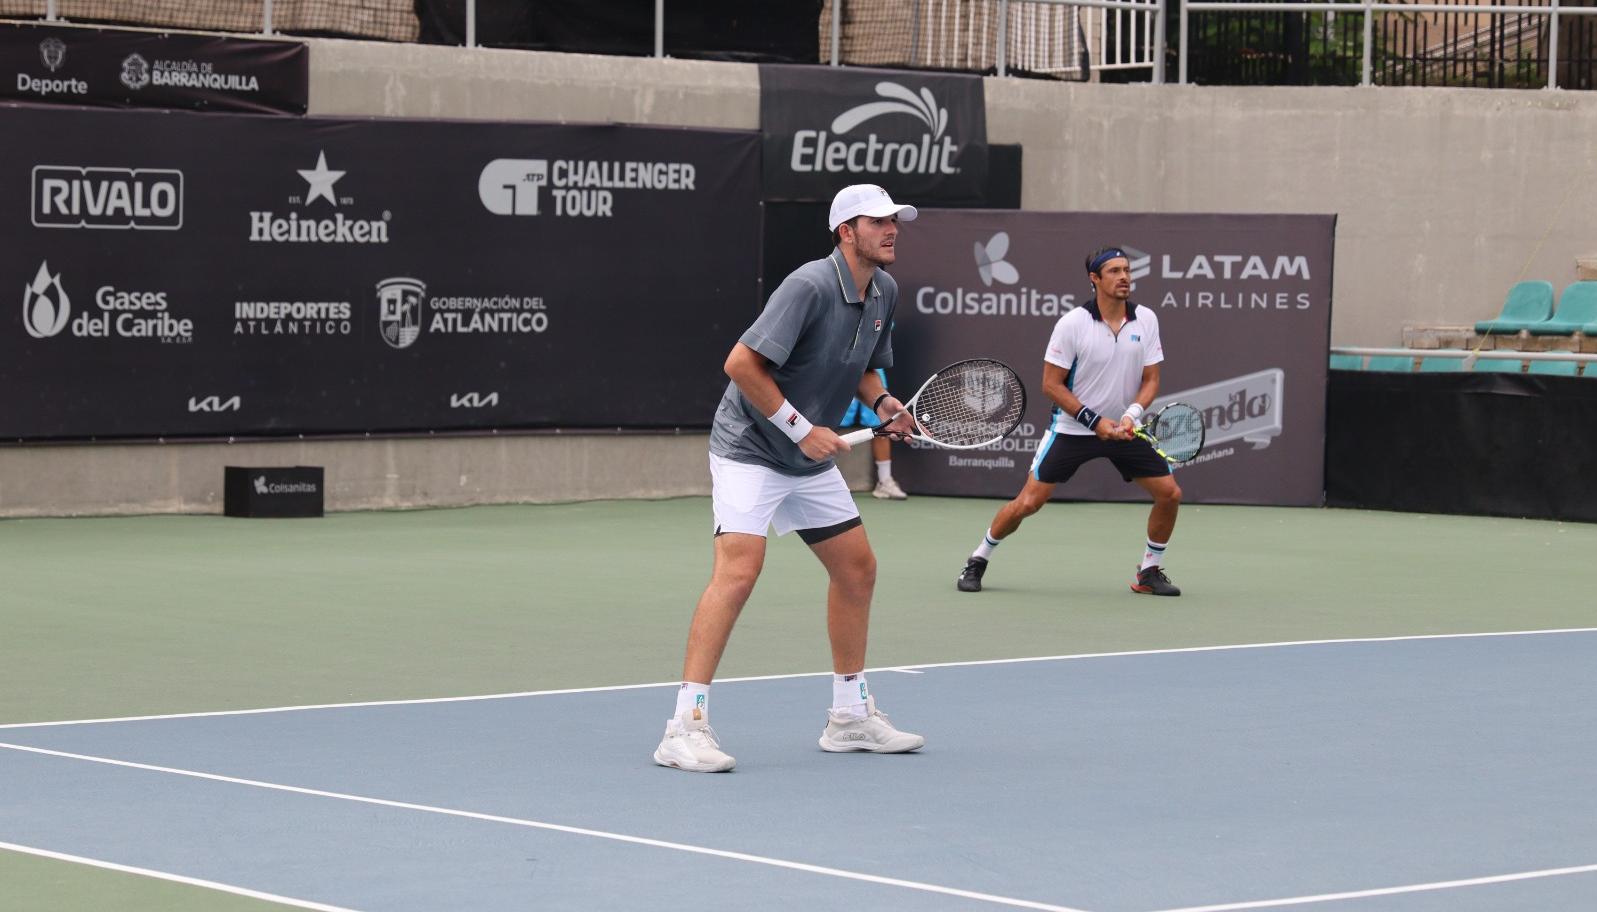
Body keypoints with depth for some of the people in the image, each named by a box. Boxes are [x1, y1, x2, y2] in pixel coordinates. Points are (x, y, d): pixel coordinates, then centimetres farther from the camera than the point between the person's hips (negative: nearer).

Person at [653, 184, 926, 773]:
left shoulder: (885, 292, 4)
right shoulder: (810, 286, -23)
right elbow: (741, 363, -25)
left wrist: (882, 402, -2)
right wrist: (801, 428, -23)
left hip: (811, 460, 9)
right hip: (749, 448, -9)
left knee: (857, 569, 12)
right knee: (739, 568, -22)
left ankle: (851, 716, 25)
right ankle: (686, 725, -22)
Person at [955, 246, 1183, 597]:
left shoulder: (1145, 320, -3)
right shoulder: (1073, 323, -14)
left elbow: (1151, 379, 1)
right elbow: (1051, 384, -10)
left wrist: (1131, 416, -18)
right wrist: (1094, 421, -16)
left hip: (1124, 428, 4)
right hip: (1072, 429, -4)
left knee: (1170, 493, -6)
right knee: (1027, 503, -7)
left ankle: (1149, 572, 14)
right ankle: (977, 561, 14)